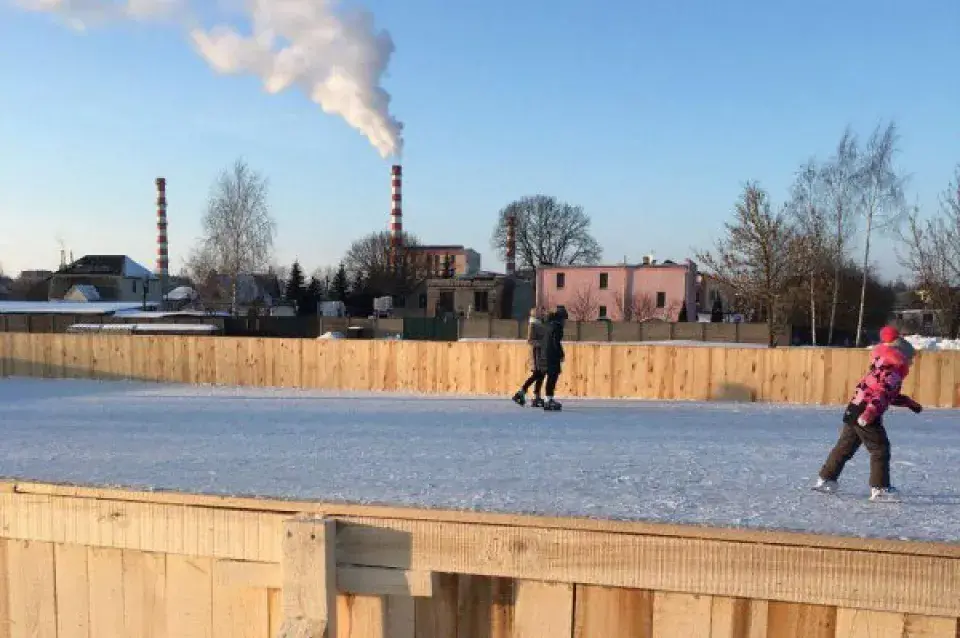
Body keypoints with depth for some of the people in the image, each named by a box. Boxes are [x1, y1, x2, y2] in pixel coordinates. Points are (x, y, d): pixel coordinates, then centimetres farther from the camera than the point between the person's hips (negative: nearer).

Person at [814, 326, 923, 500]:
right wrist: (869, 414, -32)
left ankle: (826, 479, 19)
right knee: (880, 448, -1)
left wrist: (909, 402, 35)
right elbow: (880, 394, -23)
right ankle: (880, 488, 1)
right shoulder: (893, 374, -10)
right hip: (864, 415, -10)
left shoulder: (883, 370, 21)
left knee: (845, 447, 14)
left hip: (853, 413, 10)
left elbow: (891, 395, 33)